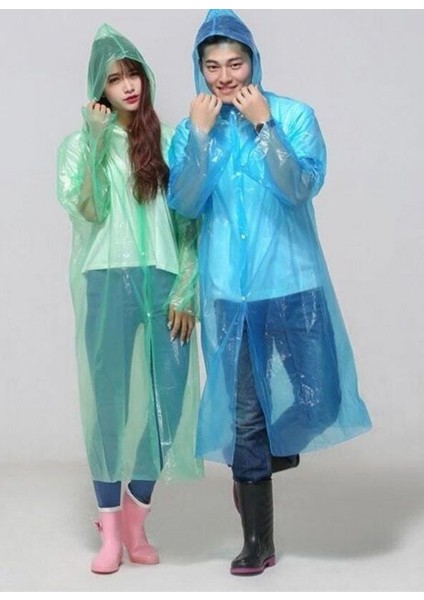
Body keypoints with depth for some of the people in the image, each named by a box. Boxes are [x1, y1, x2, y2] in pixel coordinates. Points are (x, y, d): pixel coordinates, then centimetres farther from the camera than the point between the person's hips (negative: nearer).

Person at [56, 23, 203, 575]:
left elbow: (189, 220, 6)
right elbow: (86, 211, -6)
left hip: (164, 283, 1)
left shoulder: (168, 141, 9)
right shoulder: (81, 144, 8)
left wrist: (186, 288, -3)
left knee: (165, 400, -1)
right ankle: (110, 533, 9)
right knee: (109, 402, 0)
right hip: (107, 282, -1)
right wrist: (97, 142, -8)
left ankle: (136, 524, 15)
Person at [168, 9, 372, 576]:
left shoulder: (294, 115, -1)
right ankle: (258, 543, 17)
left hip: (291, 284, -1)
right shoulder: (191, 130, 6)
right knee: (245, 413, 4)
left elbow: (302, 189, -14)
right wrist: (200, 135, -13)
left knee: (317, 401, -4)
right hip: (229, 292, 1)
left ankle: (253, 465, 28)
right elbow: (185, 205, -6)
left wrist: (263, 125, -18)